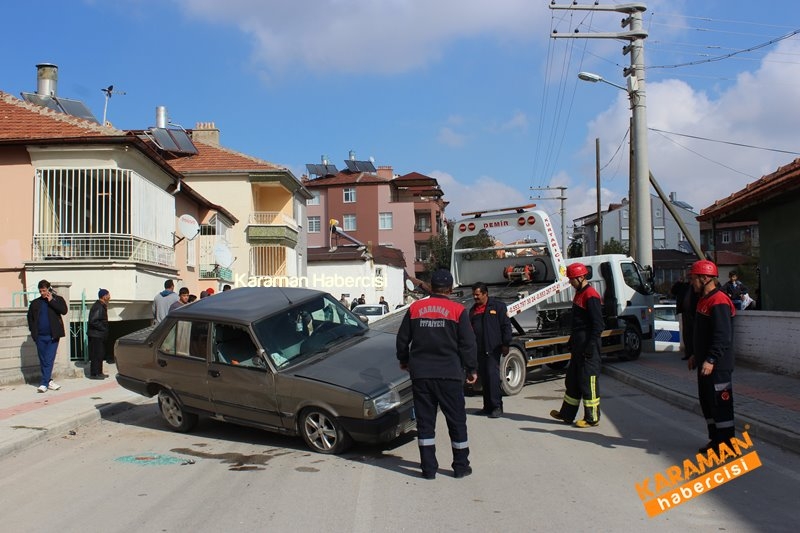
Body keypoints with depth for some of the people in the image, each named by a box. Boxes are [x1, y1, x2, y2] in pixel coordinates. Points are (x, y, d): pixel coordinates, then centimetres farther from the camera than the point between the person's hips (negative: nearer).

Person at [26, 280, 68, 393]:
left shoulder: (58, 299, 3)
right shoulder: (35, 303, 10)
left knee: (49, 360, -9)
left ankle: (44, 383, -10)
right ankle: (48, 381, 18)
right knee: (43, 361, 8)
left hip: (52, 336, -3)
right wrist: (33, 331, 6)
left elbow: (64, 310, -13)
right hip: (40, 336, 3)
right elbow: (30, 317, 16)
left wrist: (51, 301, -11)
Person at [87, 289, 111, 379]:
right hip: (96, 335, -11)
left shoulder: (102, 306, 15)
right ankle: (94, 374, -2)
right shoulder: (98, 307, -18)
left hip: (99, 335, 11)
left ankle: (98, 373, 22)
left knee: (100, 354, 15)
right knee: (96, 355, -6)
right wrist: (103, 328, -20)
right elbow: (93, 321, -25)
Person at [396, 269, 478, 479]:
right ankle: (460, 466, 16)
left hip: (420, 374, 2)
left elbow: (402, 339, 11)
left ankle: (428, 467, 9)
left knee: (425, 420, 8)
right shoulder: (458, 310, -3)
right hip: (449, 374, -2)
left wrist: (404, 361, 28)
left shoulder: (415, 308, 4)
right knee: (456, 420, 9)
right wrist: (472, 369, 9)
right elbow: (468, 344, -2)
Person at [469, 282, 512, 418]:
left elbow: (506, 325, -3)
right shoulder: (473, 310, 18)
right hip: (479, 349, 6)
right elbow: (470, 329, 24)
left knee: (493, 375, -12)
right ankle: (488, 406, 14)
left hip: (493, 348, -6)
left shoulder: (498, 306, 0)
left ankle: (497, 406, -9)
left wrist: (505, 344, -8)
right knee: (484, 377, 8)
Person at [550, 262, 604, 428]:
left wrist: (590, 347, -22)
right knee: (572, 380, 16)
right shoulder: (579, 293, 15)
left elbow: (597, 324, -20)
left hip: (587, 346, -10)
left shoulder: (591, 296, -16)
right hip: (578, 346, 10)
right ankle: (567, 414, 26)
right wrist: (572, 342, 21)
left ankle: (592, 418, 7)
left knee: (588, 382, -3)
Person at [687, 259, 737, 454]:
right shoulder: (704, 300, 15)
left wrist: (711, 360, -28)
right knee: (707, 402, 16)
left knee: (721, 404, -4)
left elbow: (723, 336, -25)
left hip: (718, 366, -11)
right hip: (705, 364, 11)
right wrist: (696, 355, 24)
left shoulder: (719, 302, -18)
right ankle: (715, 440, 26)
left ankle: (727, 445, 4)